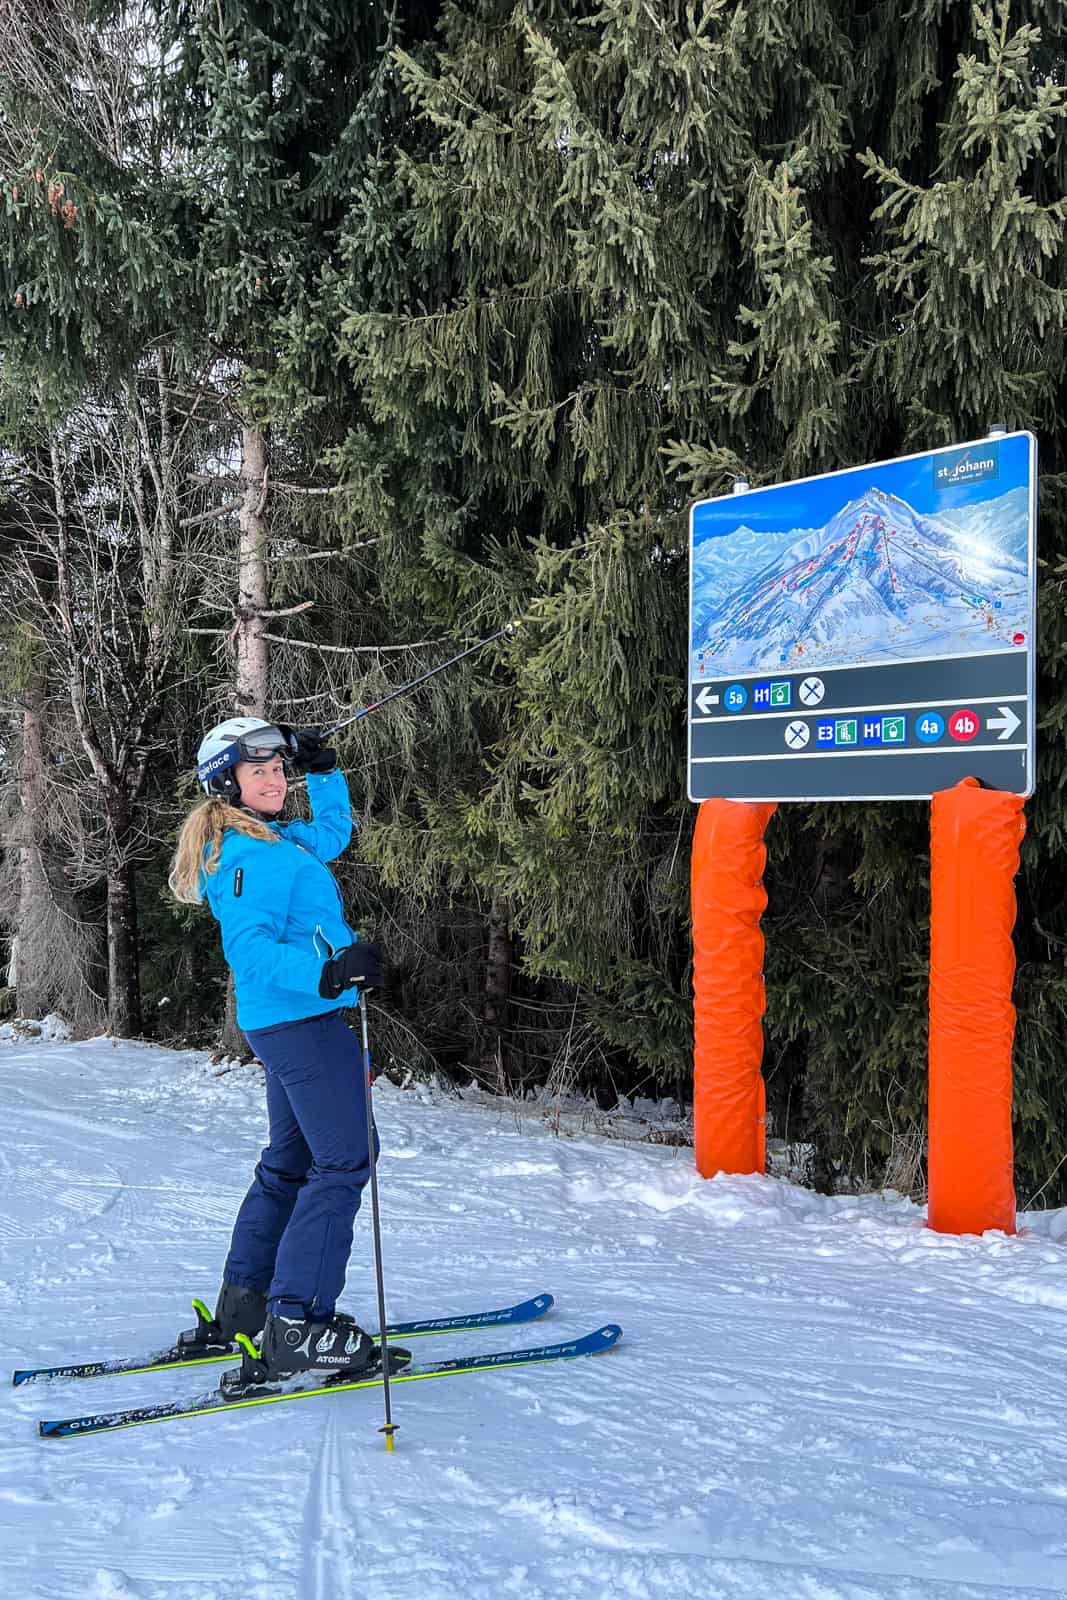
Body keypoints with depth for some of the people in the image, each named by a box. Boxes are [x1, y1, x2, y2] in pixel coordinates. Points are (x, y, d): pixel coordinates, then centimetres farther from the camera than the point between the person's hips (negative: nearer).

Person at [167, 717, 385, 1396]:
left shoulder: (277, 841, 15)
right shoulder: (249, 854, -15)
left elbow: (334, 831, 35)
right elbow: (249, 946, -27)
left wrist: (323, 769, 22)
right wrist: (328, 971, -39)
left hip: (293, 1019, 11)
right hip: (304, 1017, -11)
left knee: (290, 1162, 17)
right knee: (344, 1162, -12)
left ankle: (239, 1313, 24)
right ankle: (295, 1330, -14)